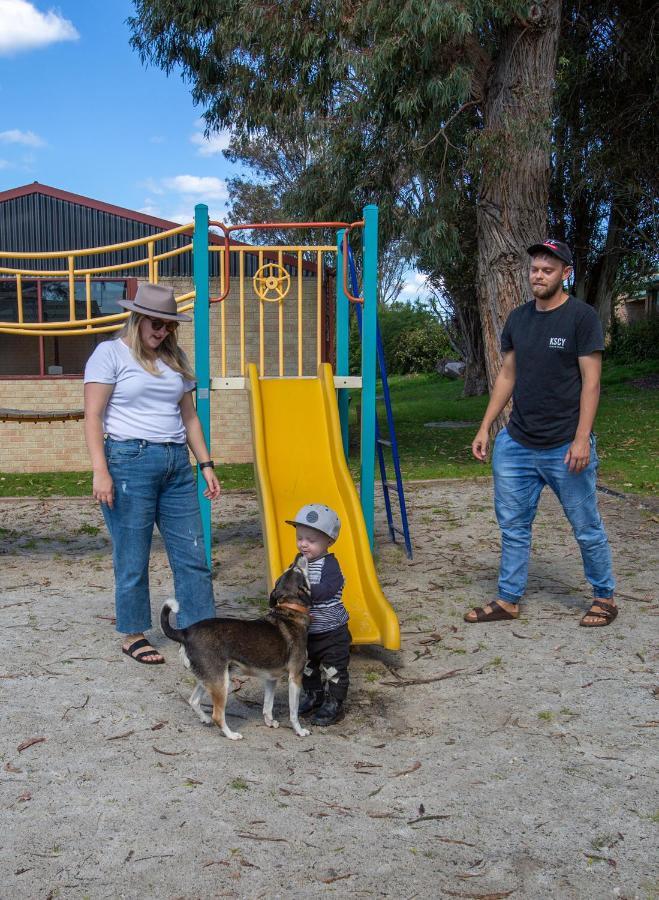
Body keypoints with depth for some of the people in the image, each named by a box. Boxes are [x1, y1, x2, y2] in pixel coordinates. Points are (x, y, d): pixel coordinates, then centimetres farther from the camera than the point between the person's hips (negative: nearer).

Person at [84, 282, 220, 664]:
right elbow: (93, 417, -6)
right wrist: (100, 471, -15)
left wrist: (206, 464, 13)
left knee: (193, 554, 4)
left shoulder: (176, 358, 15)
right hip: (130, 461, -5)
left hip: (177, 464, 5)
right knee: (133, 558, 3)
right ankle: (133, 636, 20)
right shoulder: (111, 353, -1)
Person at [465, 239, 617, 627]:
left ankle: (605, 598, 26)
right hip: (516, 444, 5)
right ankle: (508, 600, 22)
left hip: (565, 446, -5)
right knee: (514, 526, 10)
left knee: (587, 528, 7)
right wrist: (485, 427, 10)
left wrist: (582, 438, -17)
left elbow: (591, 381, -10)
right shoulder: (518, 318, 10)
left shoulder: (582, 317, -7)